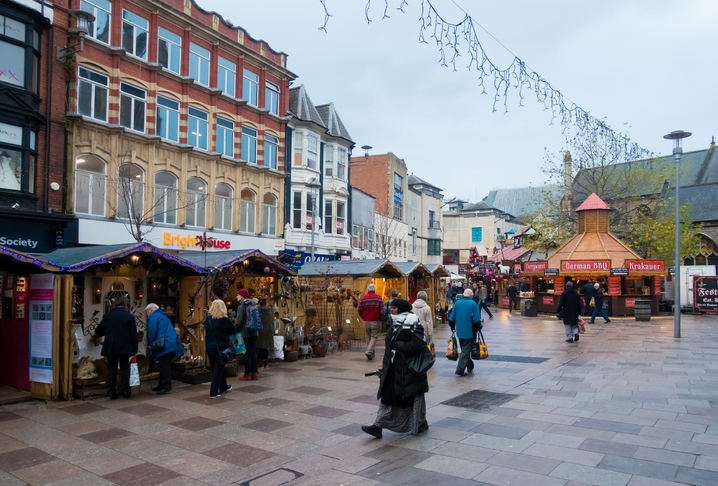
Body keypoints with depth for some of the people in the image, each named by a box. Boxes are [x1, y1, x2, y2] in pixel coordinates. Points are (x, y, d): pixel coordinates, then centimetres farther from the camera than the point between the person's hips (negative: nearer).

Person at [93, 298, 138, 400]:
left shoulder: (107, 316, 2)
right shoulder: (129, 317, -3)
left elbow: (98, 332, 11)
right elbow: (134, 334, -4)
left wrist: (97, 337, 35)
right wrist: (134, 349, 1)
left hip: (110, 347, 1)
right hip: (124, 347, -1)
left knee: (111, 369, 7)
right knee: (124, 368, 7)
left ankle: (111, 392, 7)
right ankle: (125, 390, 8)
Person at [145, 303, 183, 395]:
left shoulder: (153, 317, -3)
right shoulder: (163, 316, 25)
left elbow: (151, 332, -11)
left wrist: (150, 344, 3)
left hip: (164, 346, -9)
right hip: (171, 345, 9)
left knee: (164, 366, -10)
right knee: (165, 366, 14)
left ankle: (166, 386, -11)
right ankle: (162, 385, 21)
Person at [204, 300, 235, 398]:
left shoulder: (208, 320, 0)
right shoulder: (225, 320, -14)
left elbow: (206, 333, 11)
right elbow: (233, 331, -2)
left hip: (210, 348, 6)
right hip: (221, 348, -6)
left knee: (215, 368, 18)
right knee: (218, 369, 1)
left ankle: (223, 387, 34)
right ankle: (213, 393, 0)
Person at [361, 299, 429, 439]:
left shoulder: (413, 325, -14)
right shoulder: (395, 325, 10)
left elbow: (416, 345, -24)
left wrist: (396, 345, -21)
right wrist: (385, 365, 16)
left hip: (408, 368, -7)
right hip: (394, 368, 7)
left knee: (414, 396, 8)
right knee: (387, 396, 5)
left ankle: (421, 423, 28)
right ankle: (378, 426, 7)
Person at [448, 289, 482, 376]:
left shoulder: (457, 303, 3)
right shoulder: (473, 304, -10)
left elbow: (452, 318, 5)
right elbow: (476, 319, -12)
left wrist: (452, 328, 19)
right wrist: (478, 328, 3)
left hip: (459, 332, 5)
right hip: (469, 332, -4)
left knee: (464, 349, 19)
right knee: (466, 350, 0)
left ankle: (470, 366, 30)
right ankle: (460, 369, -6)